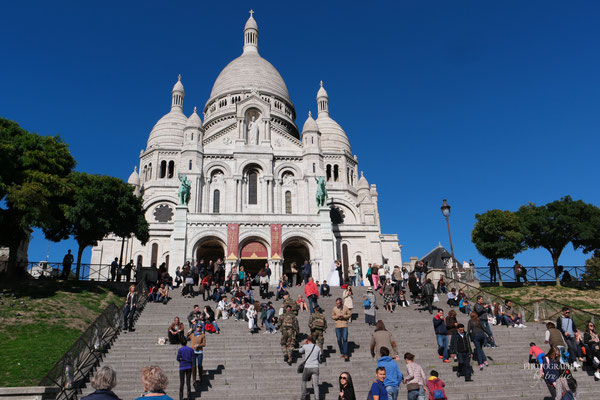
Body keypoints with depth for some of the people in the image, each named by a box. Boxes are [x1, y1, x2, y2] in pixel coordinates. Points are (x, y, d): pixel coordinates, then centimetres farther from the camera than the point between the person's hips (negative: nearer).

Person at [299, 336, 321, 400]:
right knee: (315, 385, -2)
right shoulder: (318, 348, 8)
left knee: (304, 381, 24)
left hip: (307, 367, -1)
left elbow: (300, 351, 21)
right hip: (315, 367, 1)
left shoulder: (305, 346, -1)